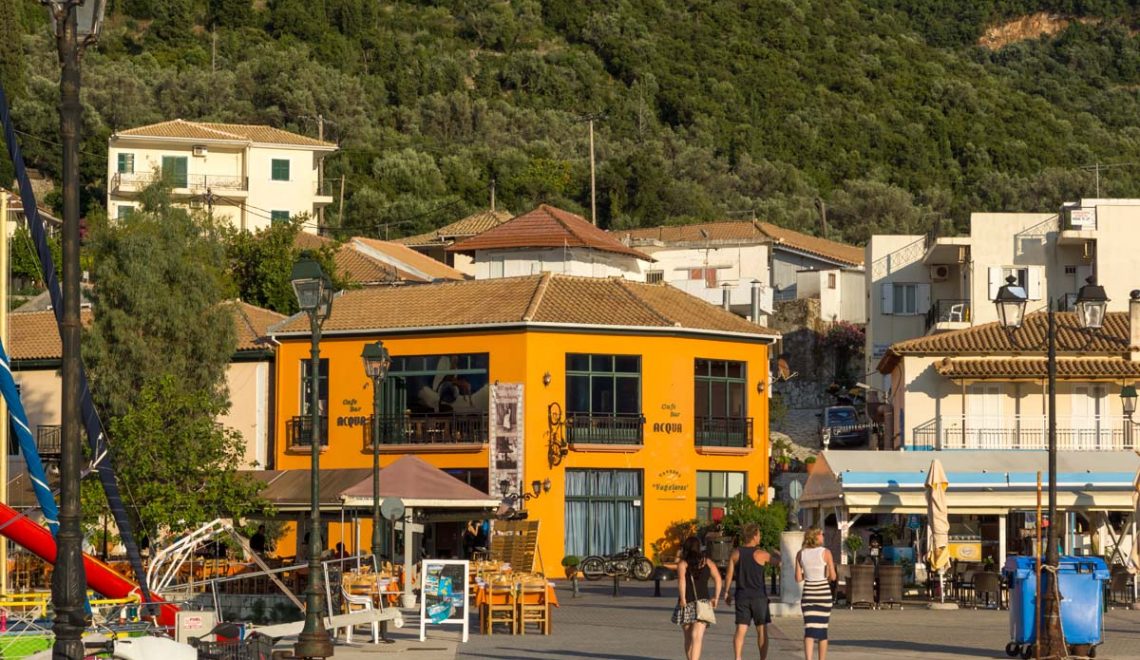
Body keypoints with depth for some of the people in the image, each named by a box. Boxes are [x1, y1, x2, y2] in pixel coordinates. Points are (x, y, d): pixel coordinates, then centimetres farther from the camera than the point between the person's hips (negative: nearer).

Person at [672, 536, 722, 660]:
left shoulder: (682, 563, 1)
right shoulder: (707, 562, 10)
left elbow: (681, 579, -18)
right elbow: (718, 579, -1)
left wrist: (682, 598, -16)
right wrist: (716, 597, 6)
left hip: (686, 605, 0)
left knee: (688, 638, 17)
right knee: (697, 638, -12)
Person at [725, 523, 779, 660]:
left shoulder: (735, 554, 1)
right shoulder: (761, 554, -8)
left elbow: (729, 575, 3)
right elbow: (777, 560, 9)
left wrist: (727, 593, 15)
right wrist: (776, 554, 33)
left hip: (742, 596, 3)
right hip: (759, 596, -3)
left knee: (740, 630, 0)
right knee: (762, 631, 7)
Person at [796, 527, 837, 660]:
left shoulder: (800, 554, 1)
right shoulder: (826, 552, -8)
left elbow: (798, 578, 3)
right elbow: (833, 577, -9)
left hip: (808, 593, 2)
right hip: (823, 593, -2)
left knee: (809, 630, -2)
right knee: (822, 629, 12)